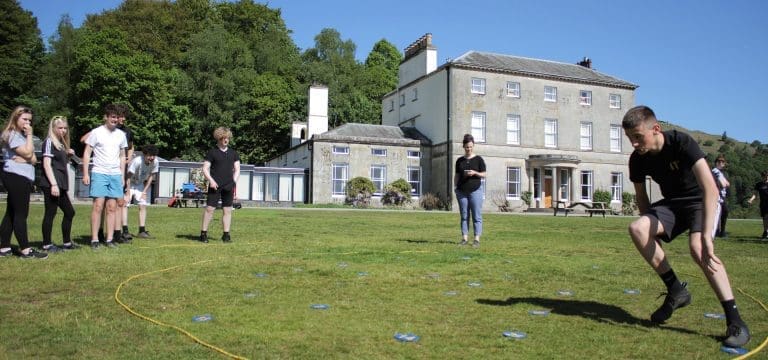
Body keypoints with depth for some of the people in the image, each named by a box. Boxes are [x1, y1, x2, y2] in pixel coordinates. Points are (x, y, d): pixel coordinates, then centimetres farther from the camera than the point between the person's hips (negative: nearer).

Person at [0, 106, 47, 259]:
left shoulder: (21, 135, 21)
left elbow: (33, 159, 13)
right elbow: (27, 153, -17)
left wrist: (25, 159, -9)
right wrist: (29, 135, -8)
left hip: (23, 178, 10)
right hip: (16, 177, -10)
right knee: (21, 214, -9)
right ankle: (25, 250, -9)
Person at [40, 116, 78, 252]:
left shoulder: (61, 144, 19)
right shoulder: (49, 142, -5)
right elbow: (46, 164, -14)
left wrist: (68, 154, 9)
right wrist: (53, 184, -21)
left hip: (60, 185, 9)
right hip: (51, 184, -9)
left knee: (70, 212, 11)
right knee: (51, 213, -6)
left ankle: (67, 242, 19)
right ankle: (47, 244, 1)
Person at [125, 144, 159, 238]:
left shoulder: (155, 162, -20)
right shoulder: (137, 161, -34)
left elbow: (151, 176, -7)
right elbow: (128, 178, -29)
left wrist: (144, 191, -8)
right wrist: (128, 194, -28)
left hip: (140, 184, 5)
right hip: (129, 184, -5)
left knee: (143, 205, 0)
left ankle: (142, 231, 4)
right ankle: (125, 231, -14)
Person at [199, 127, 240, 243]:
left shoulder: (233, 153, 12)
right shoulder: (212, 152, 2)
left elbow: (237, 169, 15)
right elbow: (205, 168, 0)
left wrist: (234, 182, 3)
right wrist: (211, 180, -14)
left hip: (228, 187, 3)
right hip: (215, 185, -3)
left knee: (228, 210, 4)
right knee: (209, 208, -4)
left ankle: (226, 234, 10)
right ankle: (203, 233, 6)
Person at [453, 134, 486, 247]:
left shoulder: (478, 159, 4)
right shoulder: (460, 160, 12)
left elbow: (484, 174, 2)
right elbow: (456, 176, 13)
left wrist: (474, 173, -15)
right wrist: (455, 187, 2)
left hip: (475, 191, -3)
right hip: (462, 192, 3)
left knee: (477, 216, -4)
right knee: (464, 216, 4)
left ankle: (477, 239, -3)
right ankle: (464, 238, 7)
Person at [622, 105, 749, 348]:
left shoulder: (681, 142, -27)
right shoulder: (637, 159, -11)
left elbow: (710, 187, -37)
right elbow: (641, 196, 5)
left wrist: (706, 234, -45)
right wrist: (651, 228, -2)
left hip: (700, 200, -5)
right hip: (672, 203, 5)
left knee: (696, 247, -33)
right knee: (636, 229, -23)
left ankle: (735, 321, -23)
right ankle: (676, 291, -9)